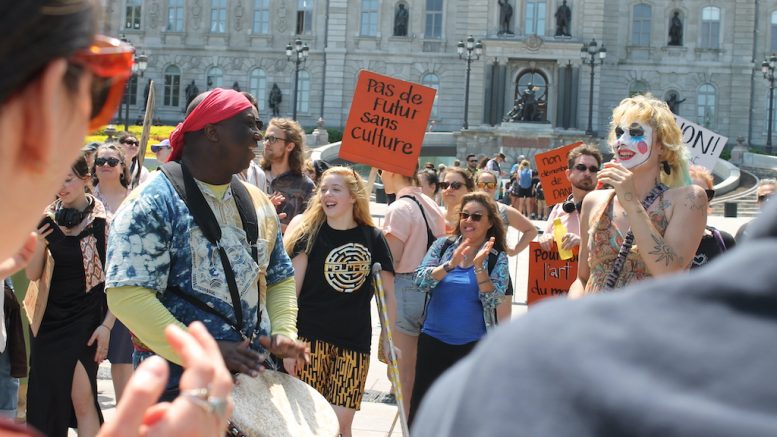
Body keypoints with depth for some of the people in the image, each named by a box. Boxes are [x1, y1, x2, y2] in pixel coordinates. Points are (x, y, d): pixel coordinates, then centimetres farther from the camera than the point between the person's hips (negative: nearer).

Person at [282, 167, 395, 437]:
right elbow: (290, 290, -1)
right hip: (311, 338, -1)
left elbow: (388, 292, 11)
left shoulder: (372, 237, 5)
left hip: (355, 343, 1)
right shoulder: (310, 233, 1)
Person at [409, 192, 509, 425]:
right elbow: (420, 280, -9)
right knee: (420, 406, 3)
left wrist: (479, 266, -23)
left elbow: (493, 301, -12)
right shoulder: (443, 246, 1)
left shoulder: (497, 258, -2)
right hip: (433, 339, 1)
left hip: (474, 344, -1)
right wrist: (451, 264, -23)